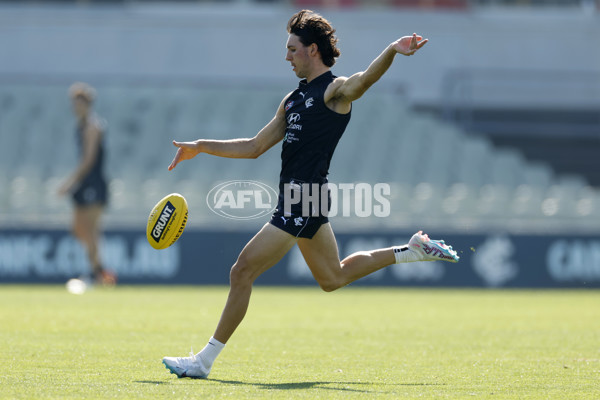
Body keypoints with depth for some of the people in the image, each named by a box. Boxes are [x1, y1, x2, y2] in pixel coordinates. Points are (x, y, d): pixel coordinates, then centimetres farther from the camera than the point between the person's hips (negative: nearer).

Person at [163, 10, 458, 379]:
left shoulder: (336, 91, -7)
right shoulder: (295, 99, 18)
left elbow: (366, 78, -29)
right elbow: (255, 147, 23)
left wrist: (392, 51, -50)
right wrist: (200, 148, 20)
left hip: (303, 202, -10)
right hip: (300, 199, 10)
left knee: (242, 272, -9)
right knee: (333, 278, 21)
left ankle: (204, 361, -4)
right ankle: (415, 250, 29)